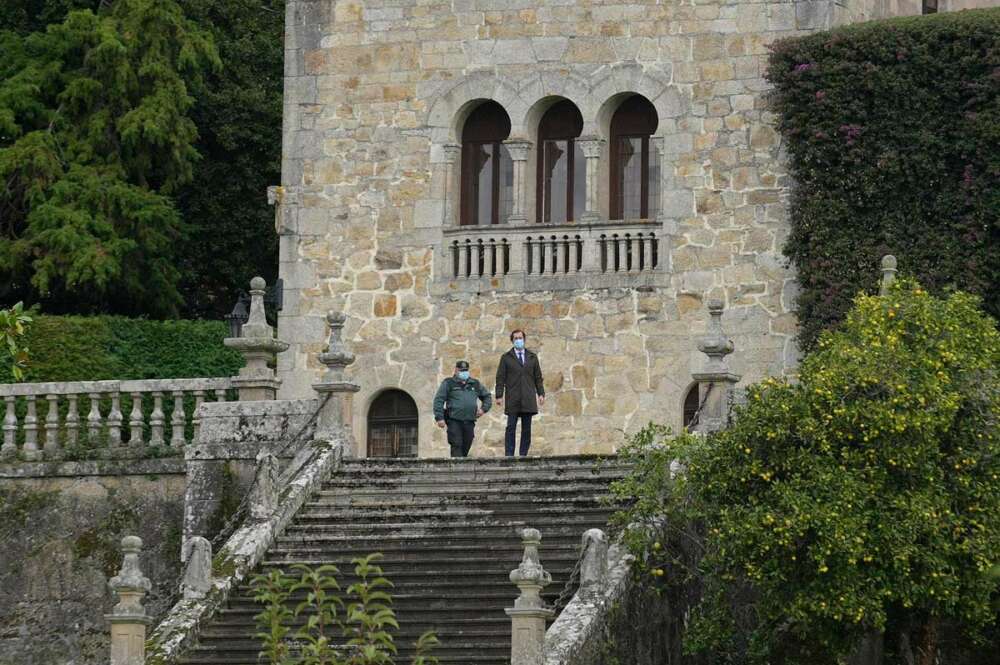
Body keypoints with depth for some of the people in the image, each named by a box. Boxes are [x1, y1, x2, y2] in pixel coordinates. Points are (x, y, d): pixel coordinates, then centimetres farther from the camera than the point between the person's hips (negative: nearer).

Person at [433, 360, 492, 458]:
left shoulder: (475, 384, 18)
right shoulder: (448, 383, 5)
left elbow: (487, 396, 30)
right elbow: (438, 401, 0)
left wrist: (484, 409, 11)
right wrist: (439, 418, -10)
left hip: (470, 422, 4)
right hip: (454, 421, -4)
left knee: (466, 447, 6)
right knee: (456, 446, -15)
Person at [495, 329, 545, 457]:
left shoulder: (532, 357, 16)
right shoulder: (506, 358, 9)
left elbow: (538, 377, 15)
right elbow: (500, 378, 4)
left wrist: (541, 394, 3)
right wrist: (499, 395, -6)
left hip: (528, 399, 2)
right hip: (512, 399, -2)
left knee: (526, 428, 0)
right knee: (511, 428, -7)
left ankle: (523, 455, 3)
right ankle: (509, 455, -7)